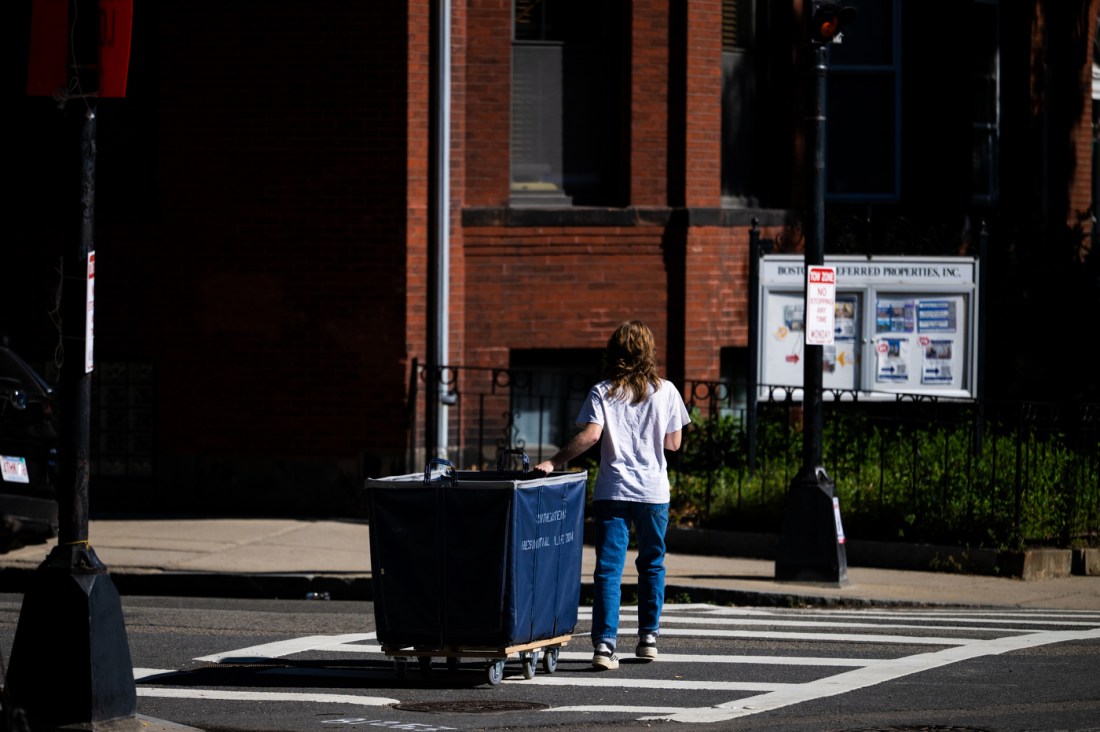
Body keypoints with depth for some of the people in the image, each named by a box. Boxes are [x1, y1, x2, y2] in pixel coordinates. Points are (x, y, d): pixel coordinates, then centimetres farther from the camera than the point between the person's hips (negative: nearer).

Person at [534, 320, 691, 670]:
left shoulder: (602, 393, 0)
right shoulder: (665, 391, 4)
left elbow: (591, 434, -14)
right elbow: (674, 442, 7)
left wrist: (553, 463, -10)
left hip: (612, 490, -1)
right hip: (654, 490, 1)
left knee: (608, 568, -4)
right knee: (651, 565, 18)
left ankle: (604, 642, -15)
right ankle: (648, 638, 21)